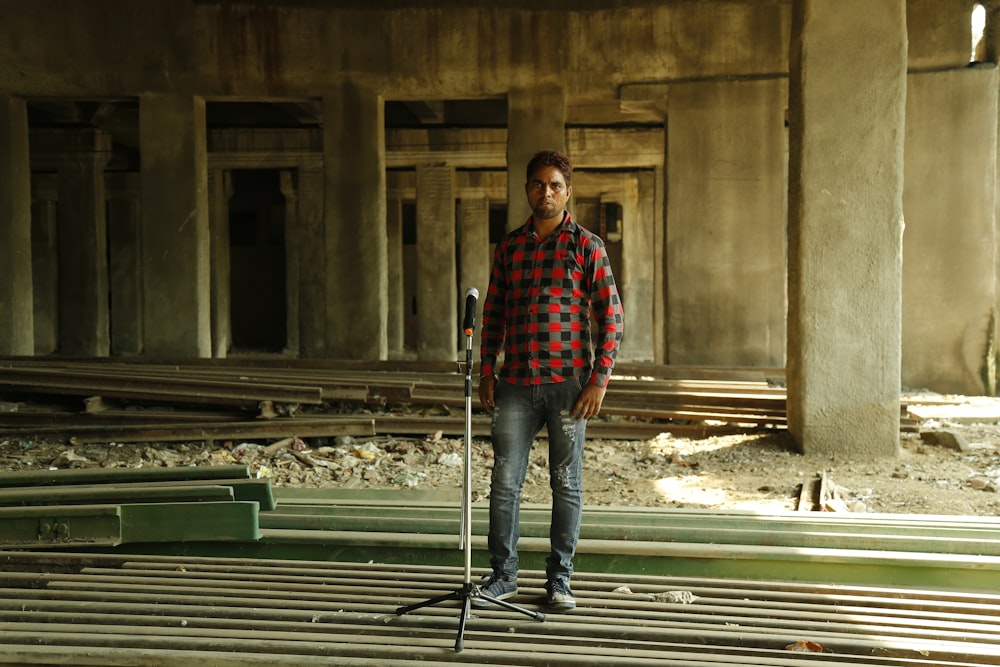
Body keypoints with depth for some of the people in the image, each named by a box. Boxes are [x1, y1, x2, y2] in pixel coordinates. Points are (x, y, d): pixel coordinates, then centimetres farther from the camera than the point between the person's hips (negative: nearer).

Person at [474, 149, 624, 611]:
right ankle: (503, 575, 16)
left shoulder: (587, 246, 1)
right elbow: (493, 313, 16)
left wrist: (599, 380, -8)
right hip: (515, 383, 3)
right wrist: (486, 371, 7)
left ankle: (559, 577, 19)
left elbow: (611, 317, -1)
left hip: (568, 382, -2)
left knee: (567, 484, 6)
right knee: (504, 482, 3)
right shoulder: (509, 246, 11)